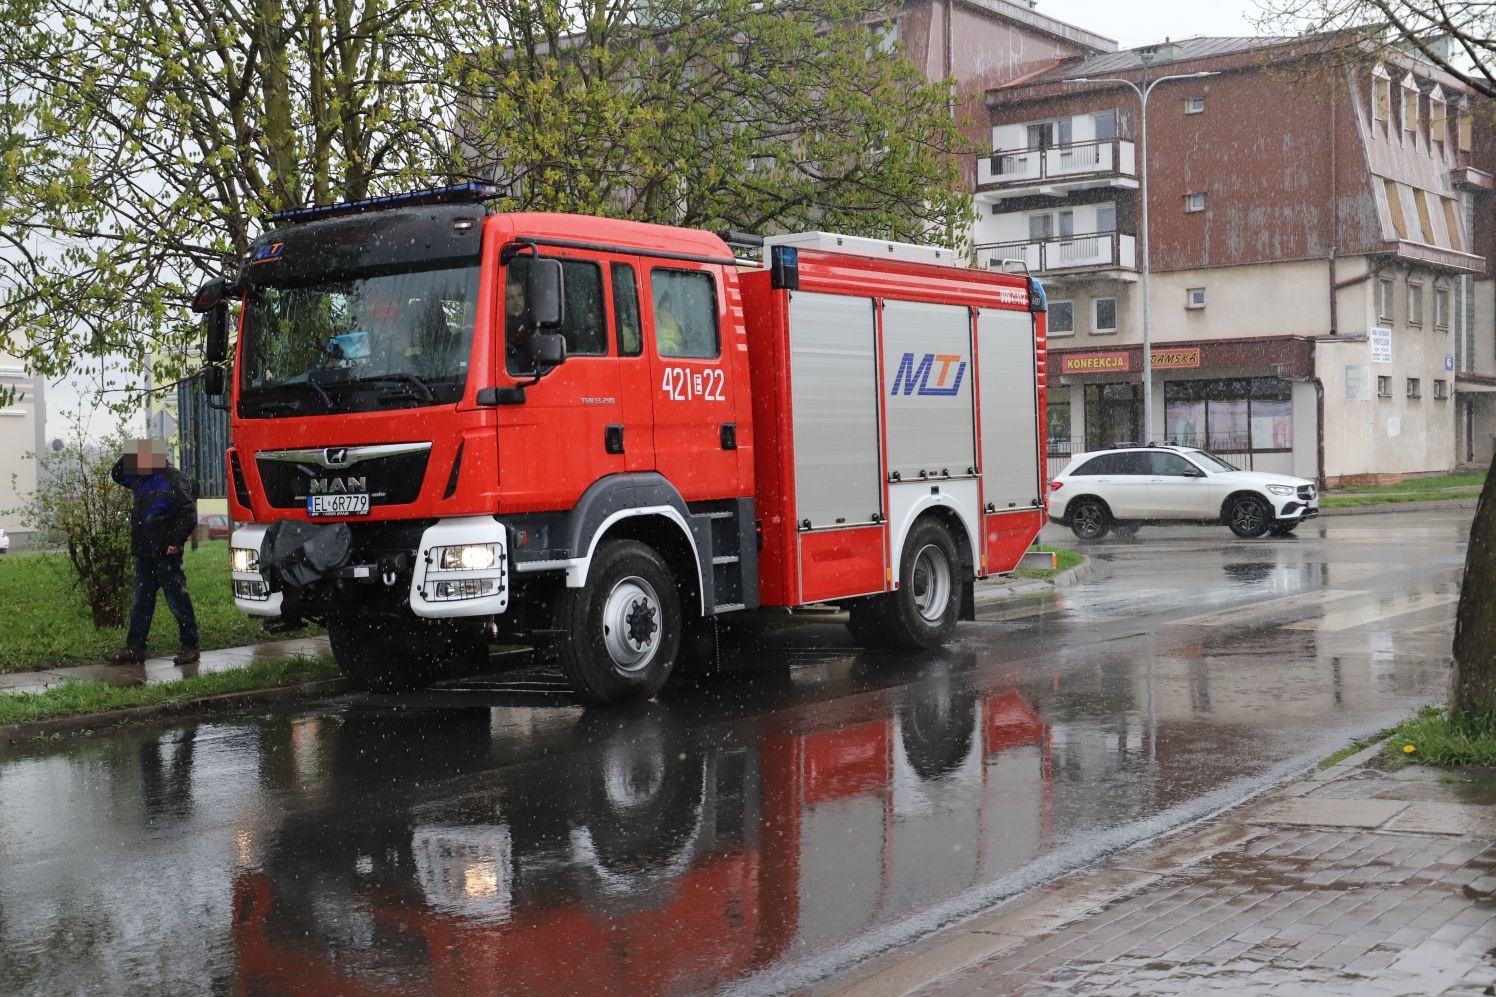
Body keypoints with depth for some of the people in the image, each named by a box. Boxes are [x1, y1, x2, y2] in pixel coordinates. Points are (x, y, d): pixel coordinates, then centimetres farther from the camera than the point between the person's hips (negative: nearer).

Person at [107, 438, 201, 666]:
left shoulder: (173, 480, -12)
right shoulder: (141, 479, 12)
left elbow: (189, 514, -15)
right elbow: (118, 475, 29)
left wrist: (176, 542, -18)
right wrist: (129, 457, 10)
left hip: (165, 553, -9)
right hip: (144, 553, 9)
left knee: (177, 600, -2)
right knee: (141, 603, 11)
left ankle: (190, 647, 5)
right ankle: (134, 648, 16)